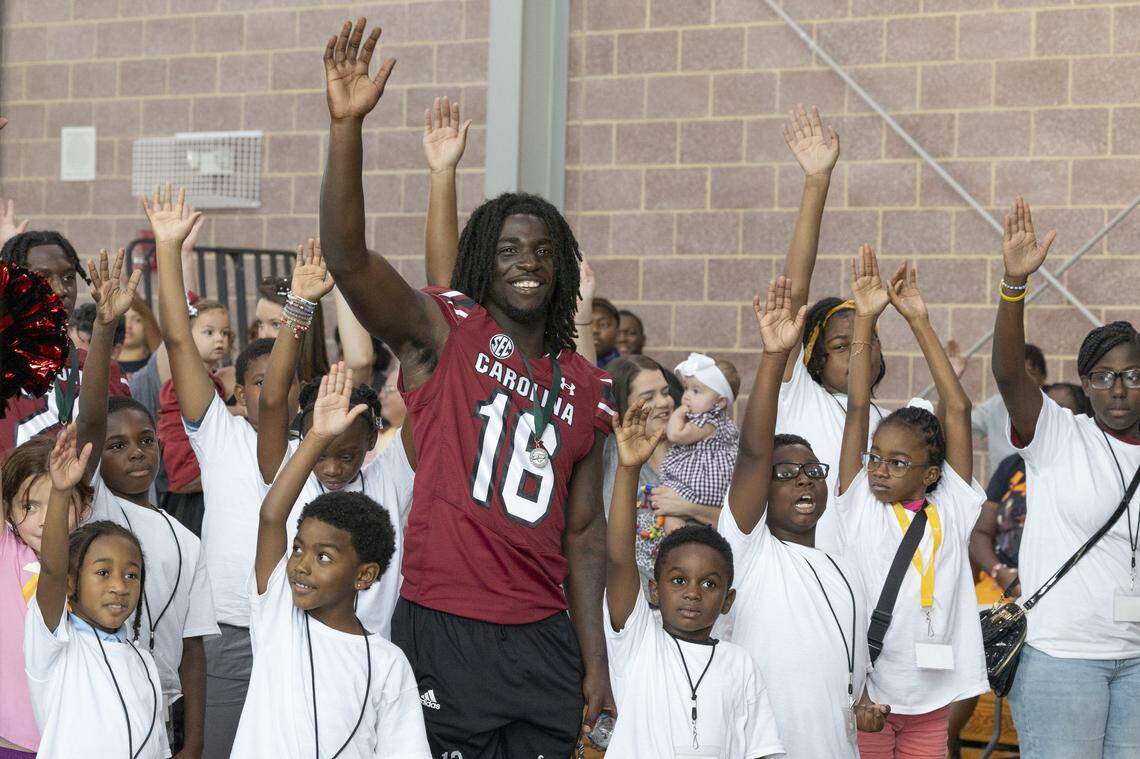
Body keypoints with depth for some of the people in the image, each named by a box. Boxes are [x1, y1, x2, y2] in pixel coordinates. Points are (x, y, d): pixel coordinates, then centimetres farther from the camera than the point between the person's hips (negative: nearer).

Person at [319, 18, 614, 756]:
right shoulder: (445, 330, 0)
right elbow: (347, 259, -17)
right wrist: (347, 126, -28)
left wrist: (595, 660, 6)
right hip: (442, 629, -4)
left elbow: (585, 531, 13)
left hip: (543, 639, 4)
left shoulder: (586, 387, 12)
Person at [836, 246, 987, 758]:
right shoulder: (859, 504, 0)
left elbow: (958, 410, -1)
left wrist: (919, 321, -4)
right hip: (865, 693, -1)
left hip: (931, 696, 1)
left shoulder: (951, 510, 2)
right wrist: (865, 318, -10)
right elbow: (857, 409, -5)